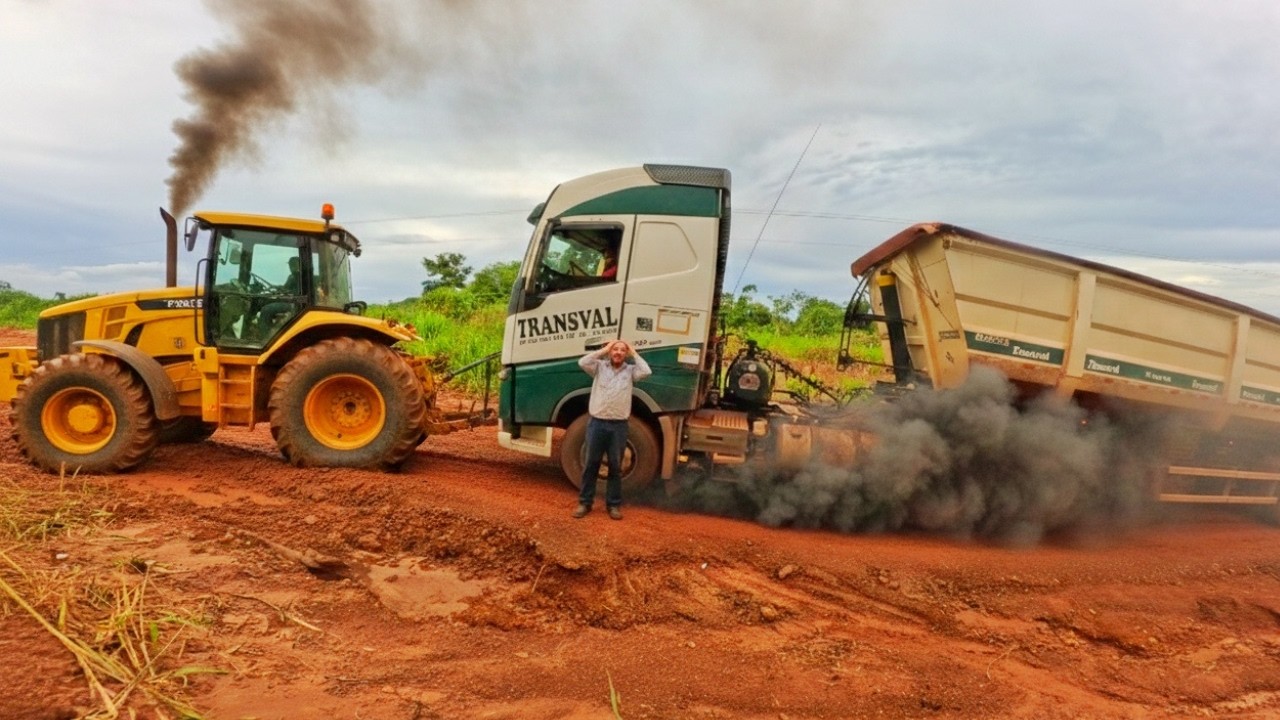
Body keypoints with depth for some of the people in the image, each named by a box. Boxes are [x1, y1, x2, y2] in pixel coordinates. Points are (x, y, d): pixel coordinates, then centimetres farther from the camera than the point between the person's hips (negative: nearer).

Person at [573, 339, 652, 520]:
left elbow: (646, 372, -10)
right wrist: (603, 350, -2)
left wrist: (634, 354, 0)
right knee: (591, 464, 7)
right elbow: (582, 362, -9)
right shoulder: (600, 366, 6)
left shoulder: (630, 370, 7)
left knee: (615, 466, 8)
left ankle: (614, 504, 18)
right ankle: (585, 502, 17)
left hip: (618, 425, 0)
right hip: (597, 423, 0)